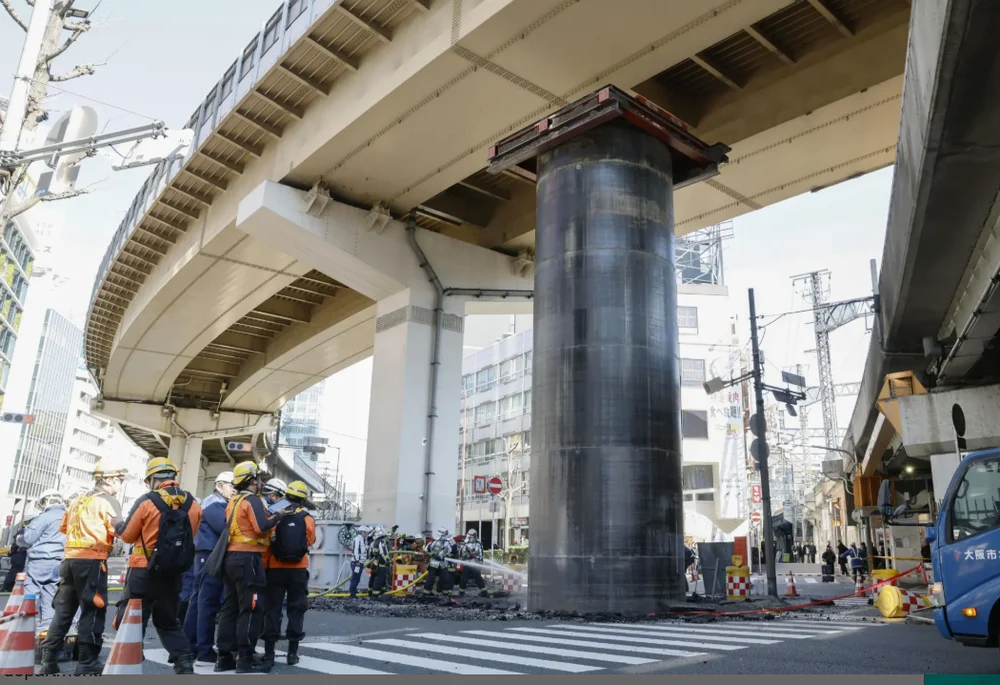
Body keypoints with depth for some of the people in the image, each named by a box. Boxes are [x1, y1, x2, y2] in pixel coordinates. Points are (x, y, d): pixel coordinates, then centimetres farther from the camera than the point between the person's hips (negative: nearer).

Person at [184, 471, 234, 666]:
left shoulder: (219, 503, 22)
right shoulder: (214, 503, -10)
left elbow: (223, 526, 19)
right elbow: (225, 527, -21)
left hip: (208, 555, 10)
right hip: (211, 555, -10)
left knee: (199, 600, 13)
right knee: (208, 602, -8)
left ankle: (189, 647, 20)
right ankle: (205, 652, -6)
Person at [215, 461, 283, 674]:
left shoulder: (233, 502, 18)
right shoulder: (253, 500, -10)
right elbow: (261, 527, -23)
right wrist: (277, 517, -6)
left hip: (230, 557, 9)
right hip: (247, 558, -9)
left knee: (230, 607, 11)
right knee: (251, 608, -5)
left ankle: (224, 657, 14)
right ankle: (244, 658, -4)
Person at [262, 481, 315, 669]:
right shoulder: (308, 519, -3)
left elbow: (266, 544, -4)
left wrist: (264, 567, 5)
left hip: (276, 569, 0)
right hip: (298, 570, 0)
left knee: (273, 609, 6)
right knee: (296, 609, 8)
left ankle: (269, 653, 6)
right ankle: (293, 652, 10)